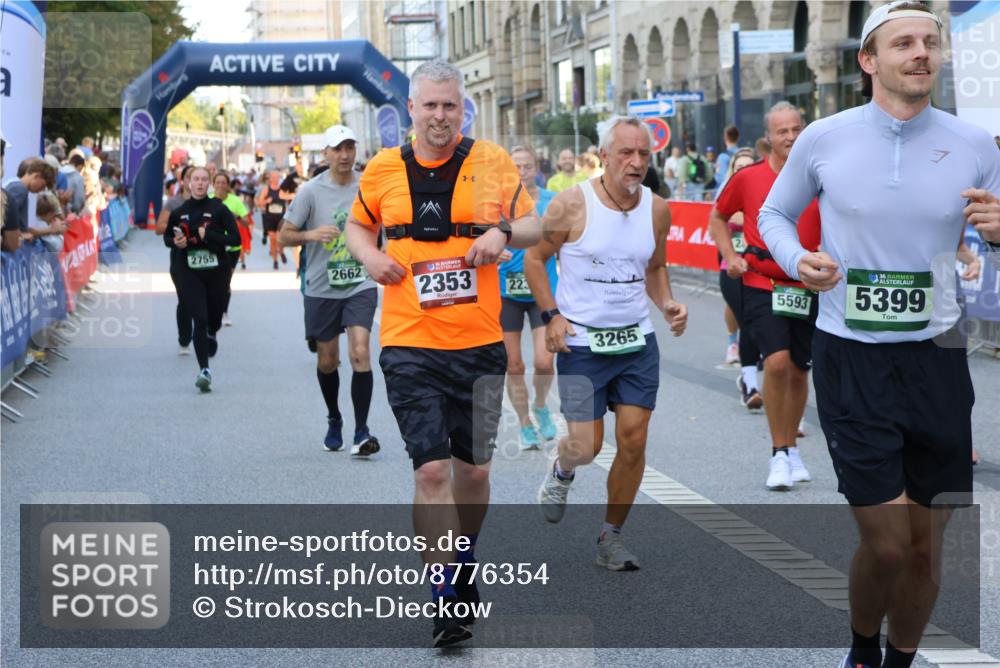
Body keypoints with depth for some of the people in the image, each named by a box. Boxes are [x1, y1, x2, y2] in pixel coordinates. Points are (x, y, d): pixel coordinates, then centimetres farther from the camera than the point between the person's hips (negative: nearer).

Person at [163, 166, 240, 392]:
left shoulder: (219, 209, -3)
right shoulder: (179, 211, 3)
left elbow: (235, 238, -8)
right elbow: (167, 236, 17)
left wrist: (209, 235, -18)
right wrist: (175, 242, -6)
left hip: (216, 270, 0)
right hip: (188, 271, 0)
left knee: (215, 315, 13)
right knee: (199, 318, -11)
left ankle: (211, 333, 52)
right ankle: (204, 369, -10)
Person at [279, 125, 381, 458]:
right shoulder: (311, 190, -6)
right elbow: (284, 235, -3)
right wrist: (311, 234, -21)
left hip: (360, 284, 0)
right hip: (322, 288, 0)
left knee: (360, 352, -16)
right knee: (327, 361, 11)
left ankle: (361, 431, -11)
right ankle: (334, 420, 36)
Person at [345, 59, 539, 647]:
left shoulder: (491, 161, 1)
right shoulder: (383, 170, 4)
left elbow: (534, 225, 7)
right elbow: (359, 226, 20)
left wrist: (502, 232, -15)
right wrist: (370, 256, -1)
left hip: (480, 341, 1)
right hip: (410, 344, -1)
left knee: (473, 469, 12)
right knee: (431, 468, -10)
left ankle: (464, 564, 37)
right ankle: (445, 597, -3)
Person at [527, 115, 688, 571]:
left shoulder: (657, 209, 1)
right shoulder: (572, 205, -12)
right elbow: (534, 257, -1)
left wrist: (666, 304, 0)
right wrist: (551, 315, -10)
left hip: (638, 341, 4)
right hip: (582, 342, -4)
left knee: (633, 440, -1)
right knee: (586, 446, -5)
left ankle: (611, 537, 15)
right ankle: (561, 470, 34)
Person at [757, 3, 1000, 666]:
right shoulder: (823, 139, -3)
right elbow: (775, 213, 13)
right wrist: (798, 259, -8)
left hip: (937, 357, 2)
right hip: (850, 361, -2)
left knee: (926, 547, 9)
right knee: (886, 546, -4)